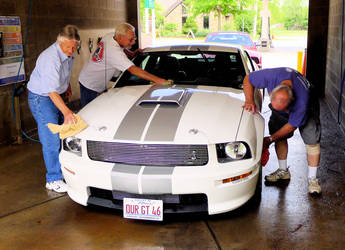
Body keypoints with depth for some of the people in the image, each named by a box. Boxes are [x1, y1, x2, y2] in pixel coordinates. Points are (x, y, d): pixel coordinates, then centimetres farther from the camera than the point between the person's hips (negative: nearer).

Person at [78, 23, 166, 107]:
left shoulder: (109, 36, -5)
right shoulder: (114, 51, -33)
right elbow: (133, 69, -40)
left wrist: (132, 54, 9)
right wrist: (157, 80, -44)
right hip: (90, 87, -9)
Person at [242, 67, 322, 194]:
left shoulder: (302, 101, -44)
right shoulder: (271, 75, -41)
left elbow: (292, 125, -27)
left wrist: (270, 139, -21)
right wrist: (250, 101, -33)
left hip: (307, 108, -4)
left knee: (312, 140, -12)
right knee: (280, 136, 0)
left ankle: (312, 179, -1)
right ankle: (283, 170, 17)